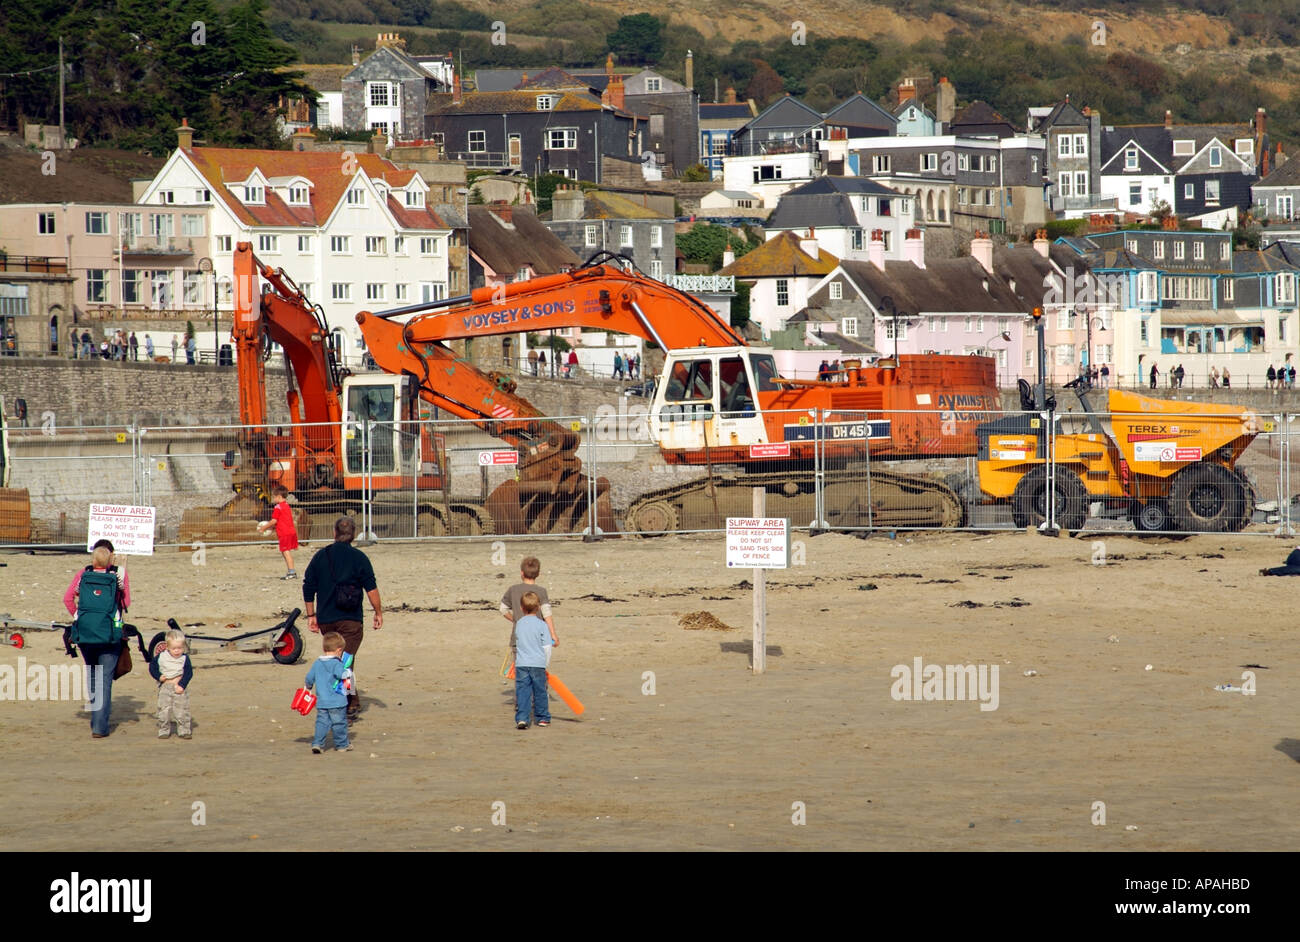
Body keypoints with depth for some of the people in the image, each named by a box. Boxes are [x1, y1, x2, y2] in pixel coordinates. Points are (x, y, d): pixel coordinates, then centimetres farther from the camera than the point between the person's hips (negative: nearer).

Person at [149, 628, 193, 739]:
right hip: (165, 687, 1)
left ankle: (184, 731, 7)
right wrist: (158, 676, -6)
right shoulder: (161, 656, 0)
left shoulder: (184, 658, -2)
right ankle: (164, 731, 12)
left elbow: (188, 673, -3)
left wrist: (182, 685, -14)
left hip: (179, 687, -1)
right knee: (164, 710, 1)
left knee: (182, 710, -1)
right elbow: (152, 666, 10)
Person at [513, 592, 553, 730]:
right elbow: (547, 647, -4)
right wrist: (546, 664, 9)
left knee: (522, 692, -1)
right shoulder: (541, 624, -5)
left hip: (521, 663, 2)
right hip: (538, 664, -1)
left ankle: (521, 718, -14)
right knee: (540, 691, 12)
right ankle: (542, 718, 22)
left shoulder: (519, 624, 6)